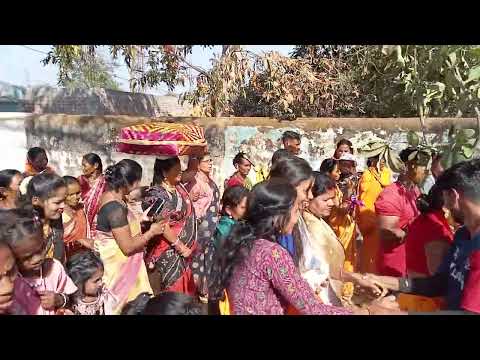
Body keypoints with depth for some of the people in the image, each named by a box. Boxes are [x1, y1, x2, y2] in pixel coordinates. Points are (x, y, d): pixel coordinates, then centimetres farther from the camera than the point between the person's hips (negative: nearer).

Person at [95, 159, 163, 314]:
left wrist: (139, 220, 9)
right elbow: (128, 247, -24)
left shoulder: (109, 195, 0)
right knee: (121, 301, 9)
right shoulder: (116, 207, -29)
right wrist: (151, 232, -13)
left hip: (114, 258, 9)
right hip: (117, 263, -9)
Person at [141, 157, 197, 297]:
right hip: (167, 252, -8)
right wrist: (180, 247, -17)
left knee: (183, 286, 16)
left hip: (185, 247, 8)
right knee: (170, 289, 5)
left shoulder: (179, 187, 2)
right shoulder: (156, 194, -19)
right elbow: (162, 226, -20)